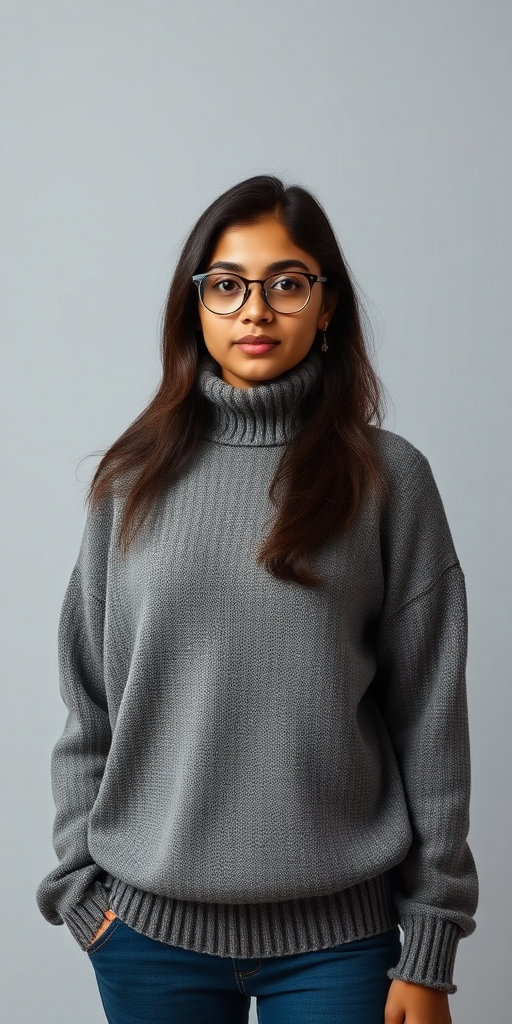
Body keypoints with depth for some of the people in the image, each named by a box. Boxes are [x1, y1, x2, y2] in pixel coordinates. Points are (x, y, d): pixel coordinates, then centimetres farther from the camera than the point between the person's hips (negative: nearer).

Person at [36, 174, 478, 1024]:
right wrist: (79, 882, 2)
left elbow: (430, 723, -3)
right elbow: (89, 706, 7)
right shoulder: (134, 479, 3)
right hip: (149, 926, 2)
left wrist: (428, 950, -3)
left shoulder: (388, 478, -3)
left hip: (337, 931, -2)